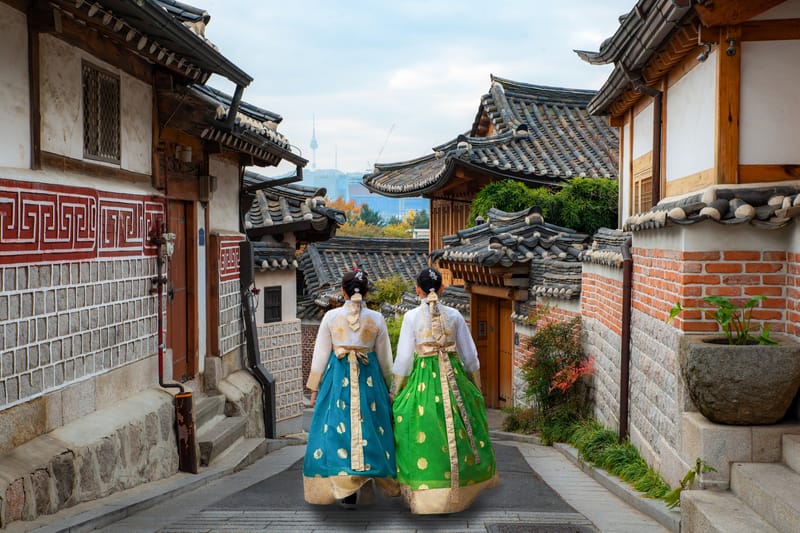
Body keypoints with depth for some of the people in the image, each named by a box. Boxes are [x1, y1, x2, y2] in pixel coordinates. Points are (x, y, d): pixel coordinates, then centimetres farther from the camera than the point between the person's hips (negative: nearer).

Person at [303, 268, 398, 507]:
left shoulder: (331, 317, -3)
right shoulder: (377, 319, 0)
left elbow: (320, 354, 1)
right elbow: (385, 358, 7)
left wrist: (314, 387, 10)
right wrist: (387, 386, 20)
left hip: (338, 379, -1)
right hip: (370, 379, 1)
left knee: (339, 427, 2)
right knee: (368, 426, 10)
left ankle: (346, 490, 1)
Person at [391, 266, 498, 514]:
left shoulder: (412, 317, -5)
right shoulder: (454, 315, 1)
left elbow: (404, 358, -5)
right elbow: (470, 356, 6)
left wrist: (395, 392, 6)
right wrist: (476, 390, 18)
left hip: (422, 378, -2)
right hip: (453, 377, 3)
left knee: (424, 433, 3)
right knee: (457, 429, 14)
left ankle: (426, 494, 4)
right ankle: (459, 489, 23)